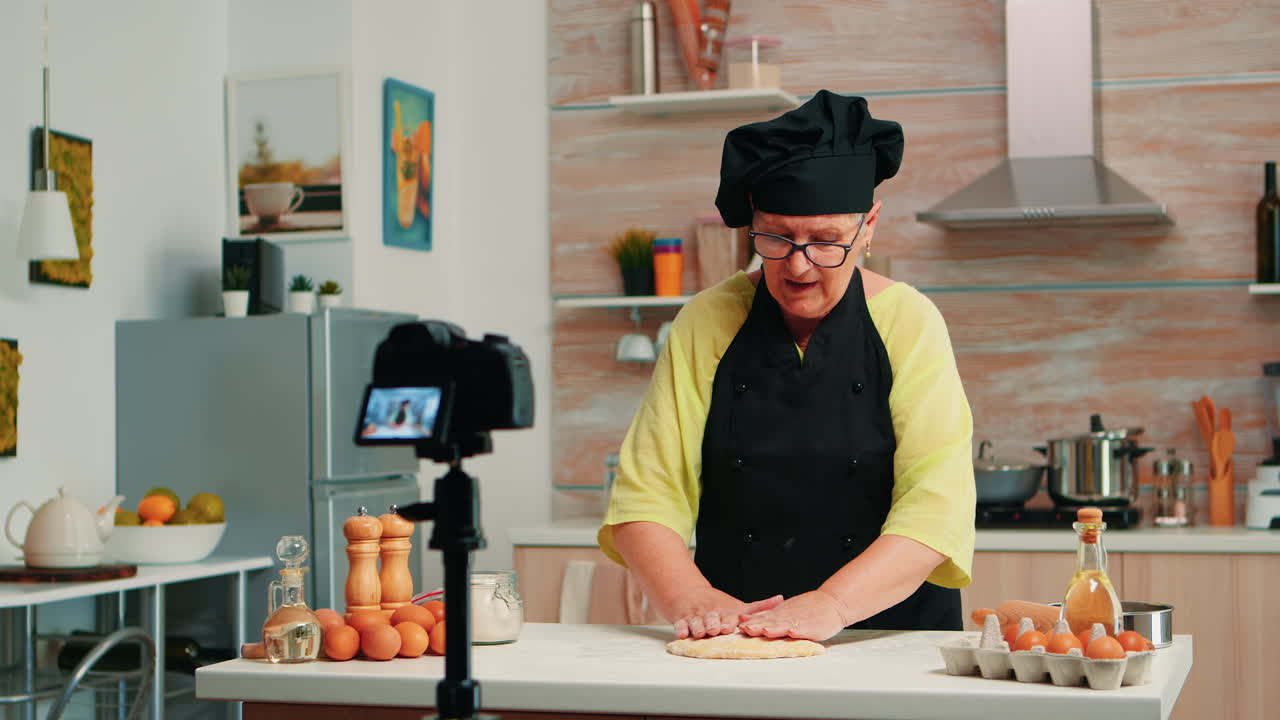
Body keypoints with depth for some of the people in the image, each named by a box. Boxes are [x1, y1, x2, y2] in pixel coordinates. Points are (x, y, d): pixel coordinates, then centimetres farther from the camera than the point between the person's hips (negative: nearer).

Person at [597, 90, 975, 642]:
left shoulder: (908, 323, 4)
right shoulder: (706, 323, 8)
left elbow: (936, 503, -7)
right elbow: (647, 490, 3)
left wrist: (831, 605, -21)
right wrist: (687, 596, -16)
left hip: (888, 639, -1)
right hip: (729, 645, 1)